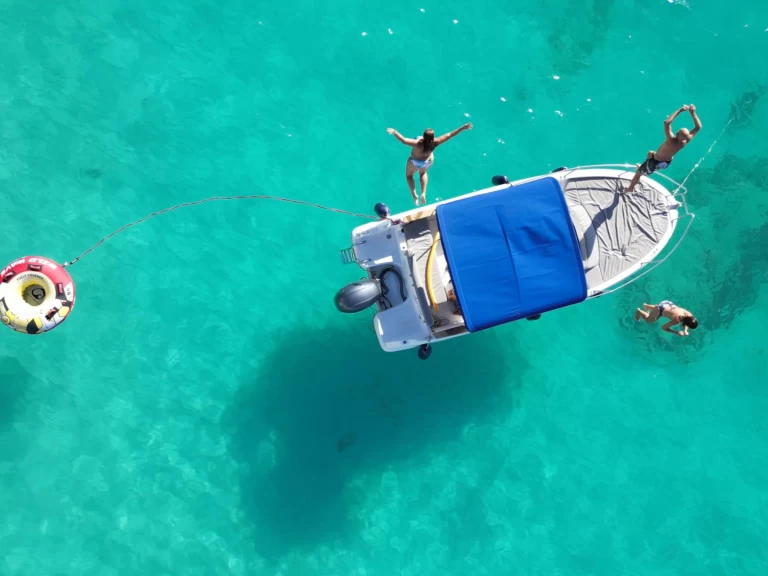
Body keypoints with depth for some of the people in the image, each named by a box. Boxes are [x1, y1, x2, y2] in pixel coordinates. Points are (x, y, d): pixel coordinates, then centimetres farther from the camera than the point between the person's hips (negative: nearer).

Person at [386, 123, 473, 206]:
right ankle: (423, 194, 28)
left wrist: (394, 132, -49)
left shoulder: (419, 144, -44)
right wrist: (463, 128, -25)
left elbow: (404, 140, -53)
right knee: (423, 173, 37)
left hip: (415, 162, -3)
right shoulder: (435, 143, -35)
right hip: (428, 161, 3)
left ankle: (414, 195, 13)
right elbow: (449, 135, -30)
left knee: (409, 175, 28)